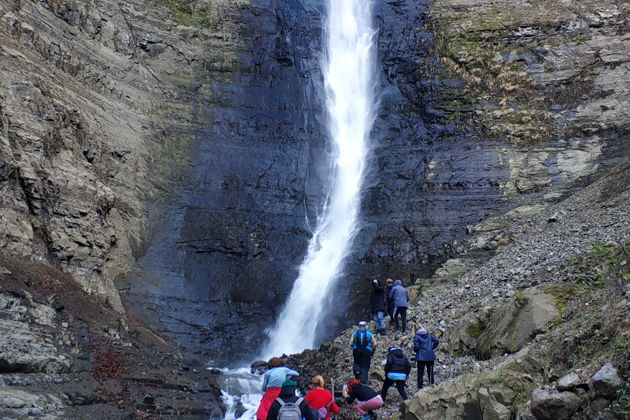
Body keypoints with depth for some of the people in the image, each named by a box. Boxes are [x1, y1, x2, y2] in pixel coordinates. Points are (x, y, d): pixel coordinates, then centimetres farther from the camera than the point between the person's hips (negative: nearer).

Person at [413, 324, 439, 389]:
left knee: (420, 373, 5)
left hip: (421, 357, -4)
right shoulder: (428, 335, 10)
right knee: (430, 372, 13)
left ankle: (420, 387, 5)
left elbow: (416, 346, -13)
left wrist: (415, 351, 7)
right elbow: (436, 341, 6)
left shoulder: (416, 336, -5)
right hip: (430, 357, 4)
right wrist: (432, 348, 12)